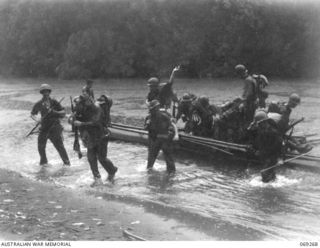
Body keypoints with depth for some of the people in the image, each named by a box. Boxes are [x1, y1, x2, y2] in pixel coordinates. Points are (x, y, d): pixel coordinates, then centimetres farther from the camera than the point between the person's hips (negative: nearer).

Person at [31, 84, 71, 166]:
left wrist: (54, 112, -18)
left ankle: (66, 162, 2)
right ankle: (43, 160, 27)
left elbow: (63, 112, -2)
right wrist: (37, 120, -3)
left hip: (55, 127, -3)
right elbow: (32, 114, 17)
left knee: (59, 145, -9)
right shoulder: (39, 104, 6)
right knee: (41, 145, 4)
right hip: (44, 127, 3)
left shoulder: (54, 102, -1)